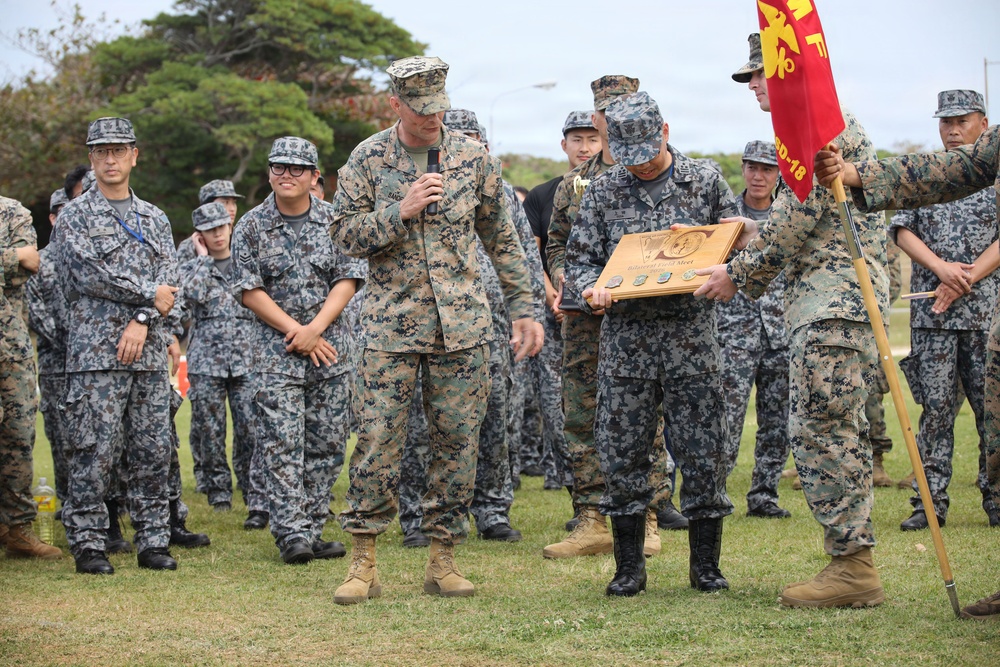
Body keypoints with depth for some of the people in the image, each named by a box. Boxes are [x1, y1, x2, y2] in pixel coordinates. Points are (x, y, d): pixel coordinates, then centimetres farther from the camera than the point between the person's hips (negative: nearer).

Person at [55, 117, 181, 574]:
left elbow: (169, 280, 6)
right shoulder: (75, 215, 4)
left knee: (153, 452, 4)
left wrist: (142, 321, -10)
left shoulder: (154, 219, 17)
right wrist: (149, 295, -8)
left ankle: (153, 542, 10)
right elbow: (89, 274, -10)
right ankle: (88, 545, 0)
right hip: (95, 351, -4)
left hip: (149, 351, 4)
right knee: (94, 453, -6)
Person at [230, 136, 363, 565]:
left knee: (327, 444, 3)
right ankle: (292, 533, -9)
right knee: (282, 443, -9)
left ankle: (313, 530, 11)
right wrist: (295, 330, -10)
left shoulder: (335, 221, 5)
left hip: (331, 344, 2)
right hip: (277, 348, -2)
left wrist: (316, 328, -13)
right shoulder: (251, 227, 1)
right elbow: (249, 291, -3)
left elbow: (347, 281, 0)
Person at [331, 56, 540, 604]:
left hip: (463, 326, 2)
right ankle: (363, 563, 4)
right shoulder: (368, 159, 0)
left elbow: (502, 239, 10)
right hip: (391, 326, -2)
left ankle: (443, 559, 12)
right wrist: (401, 212, -15)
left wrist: (522, 308, 7)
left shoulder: (473, 157, 4)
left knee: (457, 441, 3)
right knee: (377, 440, -5)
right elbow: (344, 233, -1)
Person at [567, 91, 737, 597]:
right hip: (625, 339, 1)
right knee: (622, 457, 2)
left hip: (692, 335, -1)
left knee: (703, 455, 0)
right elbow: (580, 260, 7)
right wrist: (592, 287, -14)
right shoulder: (603, 192, 7)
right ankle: (628, 569, 14)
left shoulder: (705, 181, 5)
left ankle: (705, 567, 12)